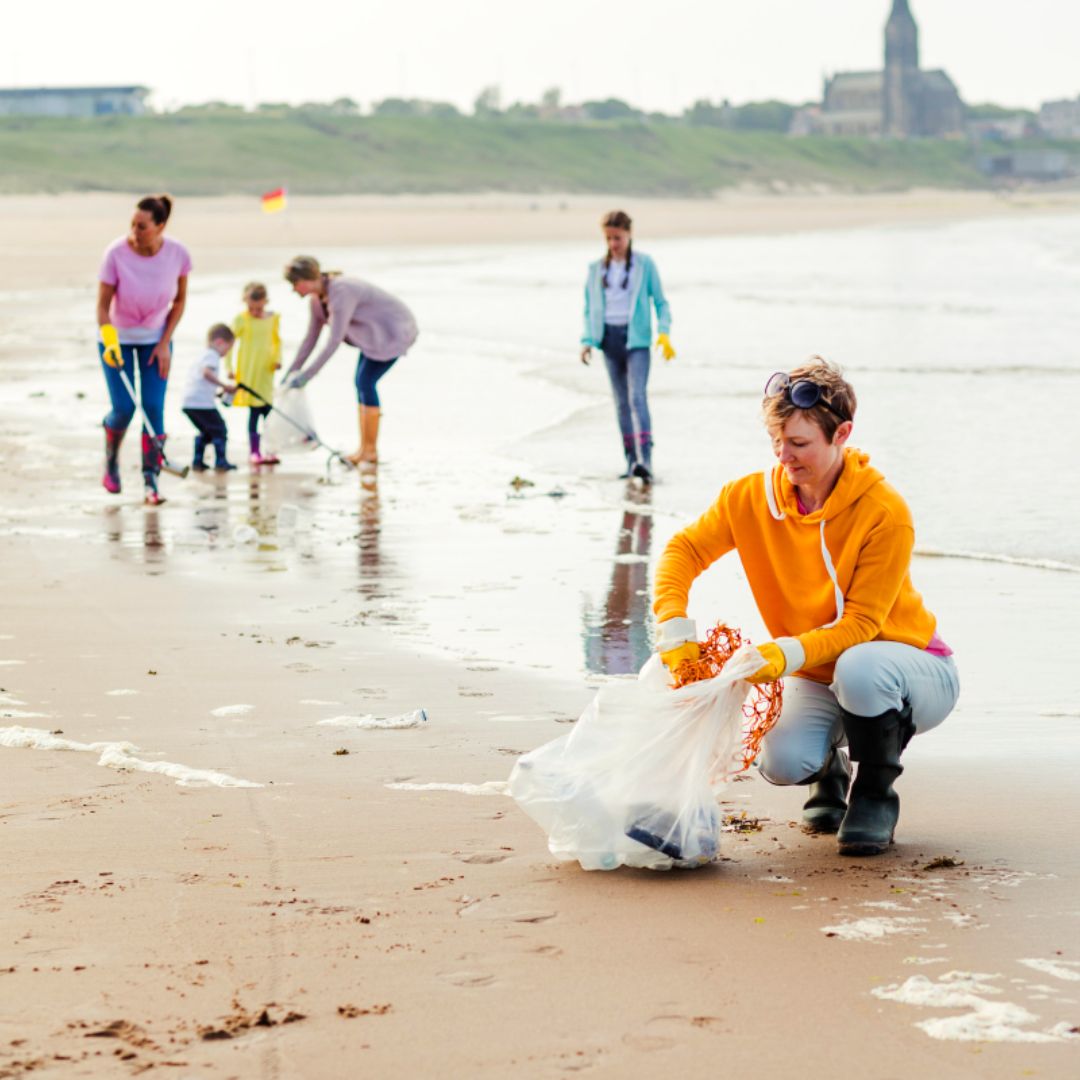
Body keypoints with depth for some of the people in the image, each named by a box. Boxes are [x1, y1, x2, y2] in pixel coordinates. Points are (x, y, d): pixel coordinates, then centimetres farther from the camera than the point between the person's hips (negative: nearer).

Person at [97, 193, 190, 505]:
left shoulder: (177, 253, -19)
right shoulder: (116, 253, -25)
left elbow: (180, 301, -3)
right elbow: (103, 305, -18)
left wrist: (165, 344, -8)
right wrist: (109, 344, -31)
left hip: (155, 337, 2)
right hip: (118, 336, -2)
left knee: (154, 408, -9)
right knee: (123, 409, -7)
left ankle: (151, 479, -2)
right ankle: (110, 461, 24)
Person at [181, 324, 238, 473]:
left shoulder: (201, 357, 25)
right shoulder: (212, 355, -6)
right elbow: (207, 373, -24)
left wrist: (214, 393, 27)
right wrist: (224, 385, -23)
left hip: (188, 403, 9)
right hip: (202, 403, -9)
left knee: (205, 432, 23)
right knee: (219, 430, 1)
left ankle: (197, 461, 20)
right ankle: (221, 462, 2)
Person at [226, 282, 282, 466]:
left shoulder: (273, 318, 5)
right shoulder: (241, 320, -7)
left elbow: (277, 341, 16)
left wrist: (278, 359, 1)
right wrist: (228, 368, -12)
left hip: (266, 371, 4)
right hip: (248, 373, -4)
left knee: (268, 410, 6)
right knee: (254, 411, -4)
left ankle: (269, 450, 13)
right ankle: (254, 452, 0)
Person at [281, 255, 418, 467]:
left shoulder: (341, 293, -30)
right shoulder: (318, 298, 0)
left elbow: (334, 341, -31)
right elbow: (311, 338, 10)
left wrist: (307, 374, -28)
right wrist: (291, 372, 8)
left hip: (395, 330, -9)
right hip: (377, 331, 9)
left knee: (366, 381, -13)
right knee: (361, 382, 5)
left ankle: (370, 450, -8)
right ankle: (364, 449, 7)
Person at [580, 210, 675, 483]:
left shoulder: (644, 264, 0)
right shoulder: (597, 268, 10)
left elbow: (660, 301, 3)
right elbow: (590, 308, 14)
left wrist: (664, 333, -12)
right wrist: (588, 340, 1)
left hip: (636, 337, -4)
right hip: (609, 337, 4)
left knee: (637, 396, -18)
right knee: (622, 401, 6)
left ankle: (645, 458, -27)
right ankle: (631, 461, 10)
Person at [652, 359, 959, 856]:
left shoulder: (886, 512, -23)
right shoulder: (751, 497, -9)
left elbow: (860, 624, -24)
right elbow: (684, 550, -2)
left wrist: (790, 654, -40)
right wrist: (675, 631, -19)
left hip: (911, 670, -4)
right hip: (817, 679, 4)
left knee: (858, 668, -40)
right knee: (781, 762, -27)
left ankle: (875, 796, -11)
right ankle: (829, 771, 13)